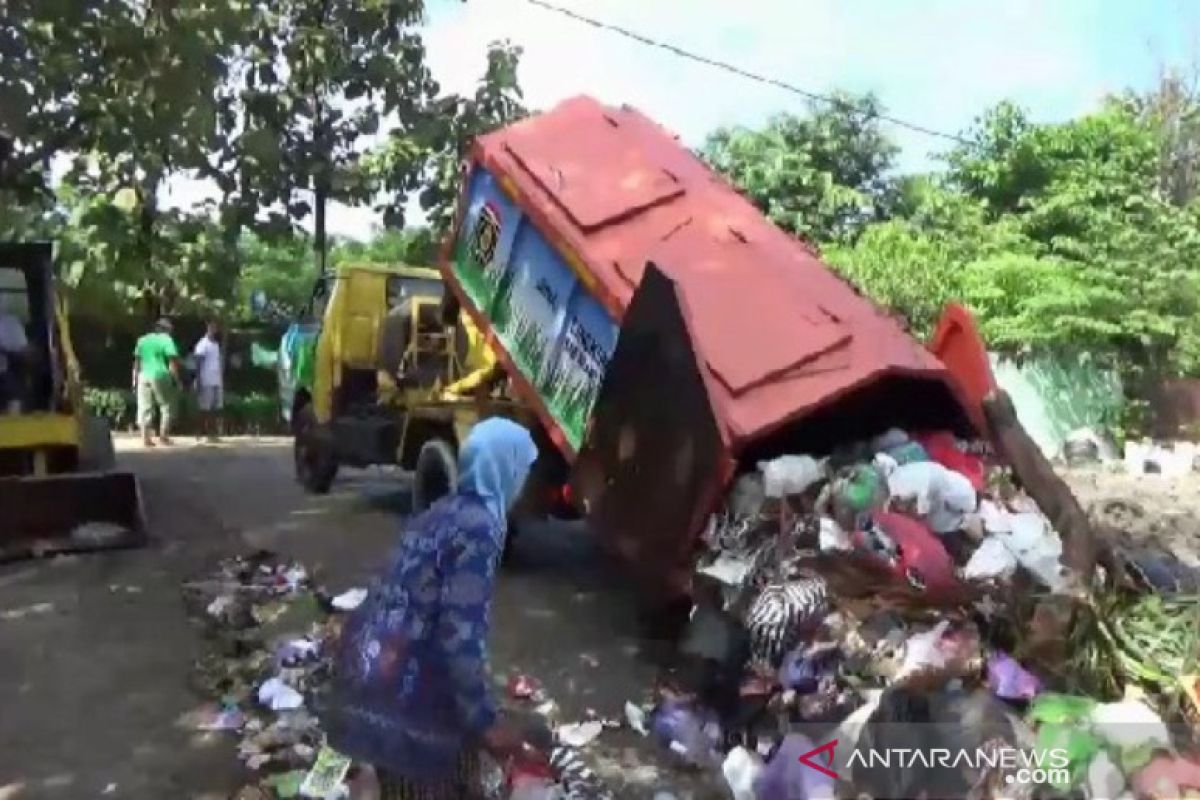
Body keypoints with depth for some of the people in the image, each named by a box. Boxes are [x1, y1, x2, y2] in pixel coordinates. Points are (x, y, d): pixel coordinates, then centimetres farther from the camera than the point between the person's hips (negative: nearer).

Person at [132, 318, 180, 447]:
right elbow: (172, 360, -9)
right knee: (167, 407, 8)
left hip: (144, 377, 5)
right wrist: (175, 378, -6)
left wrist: (135, 379, 16)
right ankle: (163, 435, 4)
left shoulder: (142, 340, 15)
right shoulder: (166, 340, -1)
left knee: (145, 408, 6)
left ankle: (146, 437, 1)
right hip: (161, 377, -5)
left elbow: (137, 362, 13)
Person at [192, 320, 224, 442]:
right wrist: (199, 383, -17)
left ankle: (214, 433, 10)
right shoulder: (203, 344, -8)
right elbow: (198, 364, -11)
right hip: (206, 382, -7)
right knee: (205, 408, -3)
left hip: (217, 382, 7)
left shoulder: (216, 344, 16)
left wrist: (222, 380, 16)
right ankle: (204, 434, 2)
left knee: (217, 408, 6)